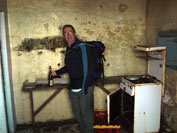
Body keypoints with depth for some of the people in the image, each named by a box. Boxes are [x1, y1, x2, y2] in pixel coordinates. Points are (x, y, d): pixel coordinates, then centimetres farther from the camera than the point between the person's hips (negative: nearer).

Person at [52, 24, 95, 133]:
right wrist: (57, 72, 28)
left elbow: (88, 68, -15)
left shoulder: (83, 47, -10)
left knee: (86, 113, 2)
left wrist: (84, 87, -19)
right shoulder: (69, 50, 14)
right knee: (77, 113, 14)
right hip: (73, 88, 7)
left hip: (84, 87, -7)